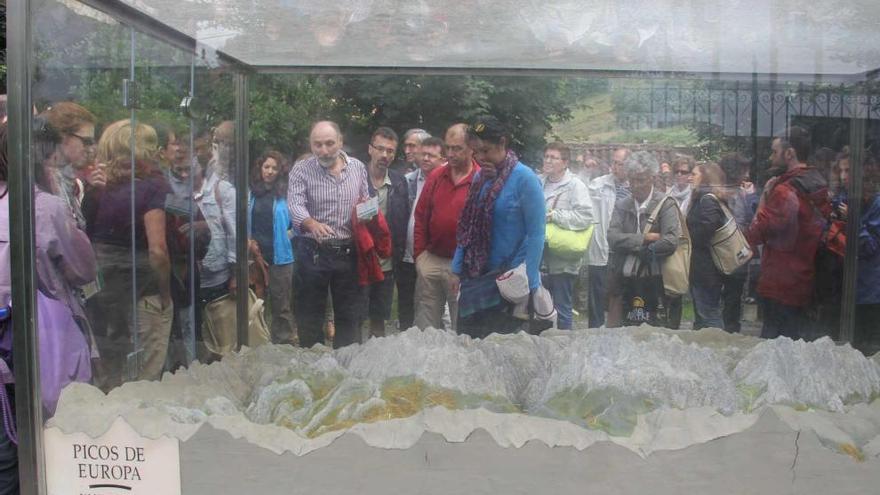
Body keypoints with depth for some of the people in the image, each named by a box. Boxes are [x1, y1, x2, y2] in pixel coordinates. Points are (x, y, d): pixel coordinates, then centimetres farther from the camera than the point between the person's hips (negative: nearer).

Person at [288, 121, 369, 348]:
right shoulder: (301, 170, -5)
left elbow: (366, 202, 16)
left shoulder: (357, 167, 6)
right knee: (310, 313, 6)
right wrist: (312, 223, -40)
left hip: (348, 252, 3)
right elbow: (295, 205, -19)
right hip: (313, 252, -3)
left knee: (349, 313, 12)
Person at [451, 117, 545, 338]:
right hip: (475, 276, 6)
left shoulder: (524, 178, -13)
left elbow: (536, 235, -15)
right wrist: (457, 270, 10)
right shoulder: (479, 177, 7)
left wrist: (528, 283, -18)